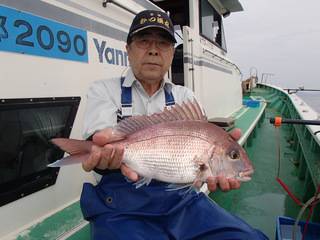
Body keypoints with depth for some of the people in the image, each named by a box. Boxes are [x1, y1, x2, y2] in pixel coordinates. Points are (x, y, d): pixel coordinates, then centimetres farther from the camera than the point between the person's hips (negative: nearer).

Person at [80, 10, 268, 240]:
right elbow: (102, 137, -15)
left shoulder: (184, 96, 11)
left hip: (181, 198, 4)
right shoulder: (104, 90, 3)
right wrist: (111, 152, -39)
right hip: (122, 205, -2)